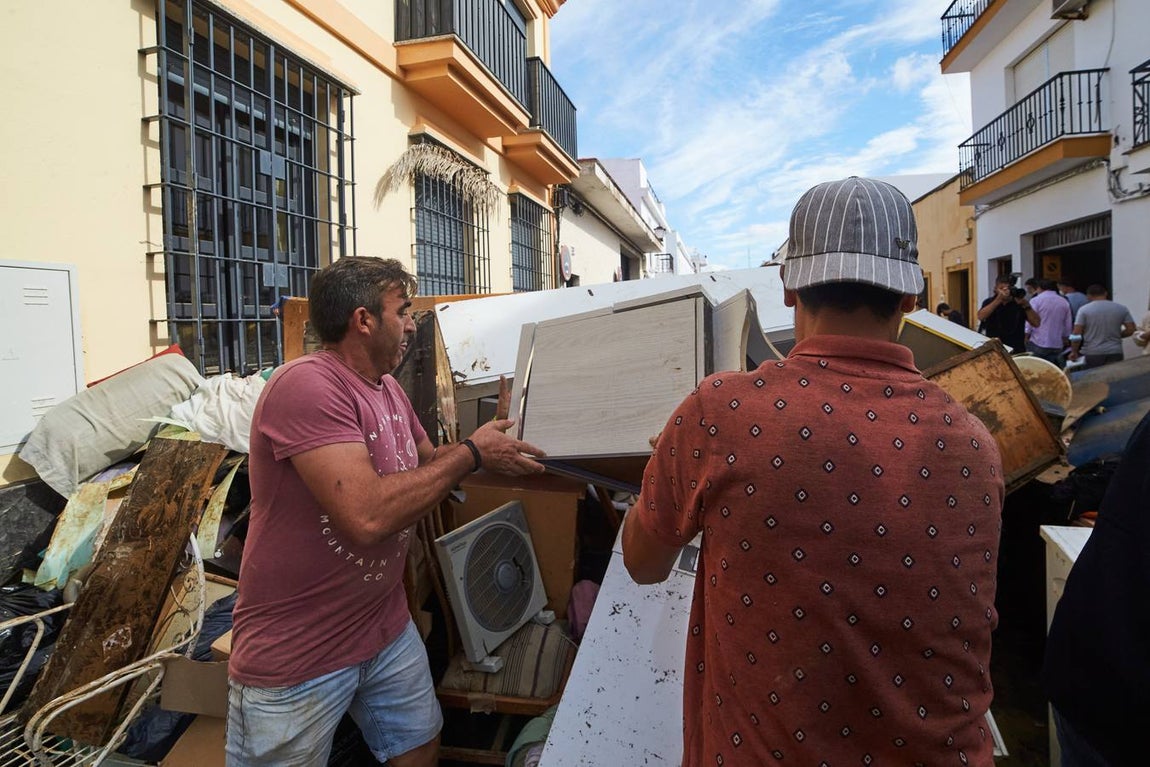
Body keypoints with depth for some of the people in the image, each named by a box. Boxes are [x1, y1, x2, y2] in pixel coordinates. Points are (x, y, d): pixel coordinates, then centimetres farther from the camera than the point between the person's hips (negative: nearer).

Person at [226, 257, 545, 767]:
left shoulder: (389, 389, 5)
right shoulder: (306, 385, -25)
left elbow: (428, 462, 16)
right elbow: (368, 516, -33)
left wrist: (498, 440, 3)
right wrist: (472, 453, -23)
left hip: (386, 626, 8)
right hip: (295, 657, -8)